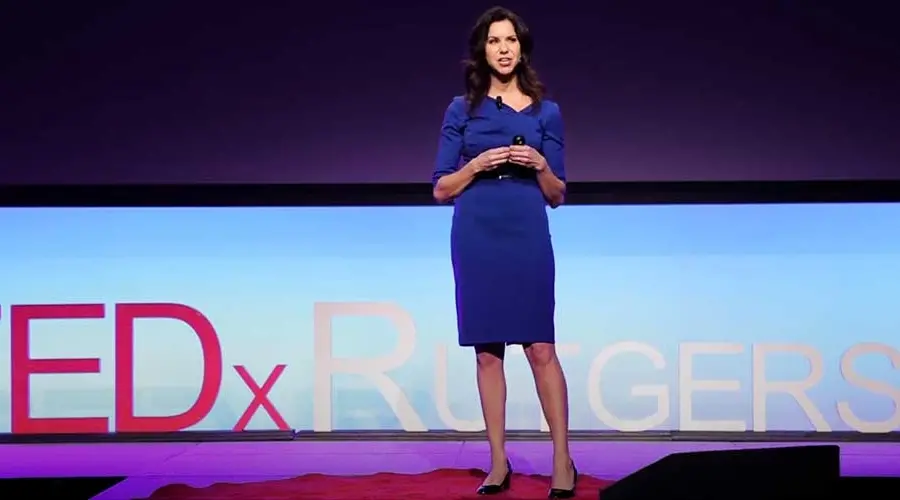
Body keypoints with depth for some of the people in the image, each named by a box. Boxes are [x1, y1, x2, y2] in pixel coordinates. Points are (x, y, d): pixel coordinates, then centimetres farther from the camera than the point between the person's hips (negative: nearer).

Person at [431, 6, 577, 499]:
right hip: (476, 240, 1)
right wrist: (478, 164, -11)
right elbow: (441, 189, 5)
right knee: (487, 351, 4)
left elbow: (557, 196, 9)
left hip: (527, 239, 0)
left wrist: (540, 166, -10)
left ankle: (562, 460, 5)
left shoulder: (546, 112, 7)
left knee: (541, 348, -4)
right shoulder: (462, 109, 6)